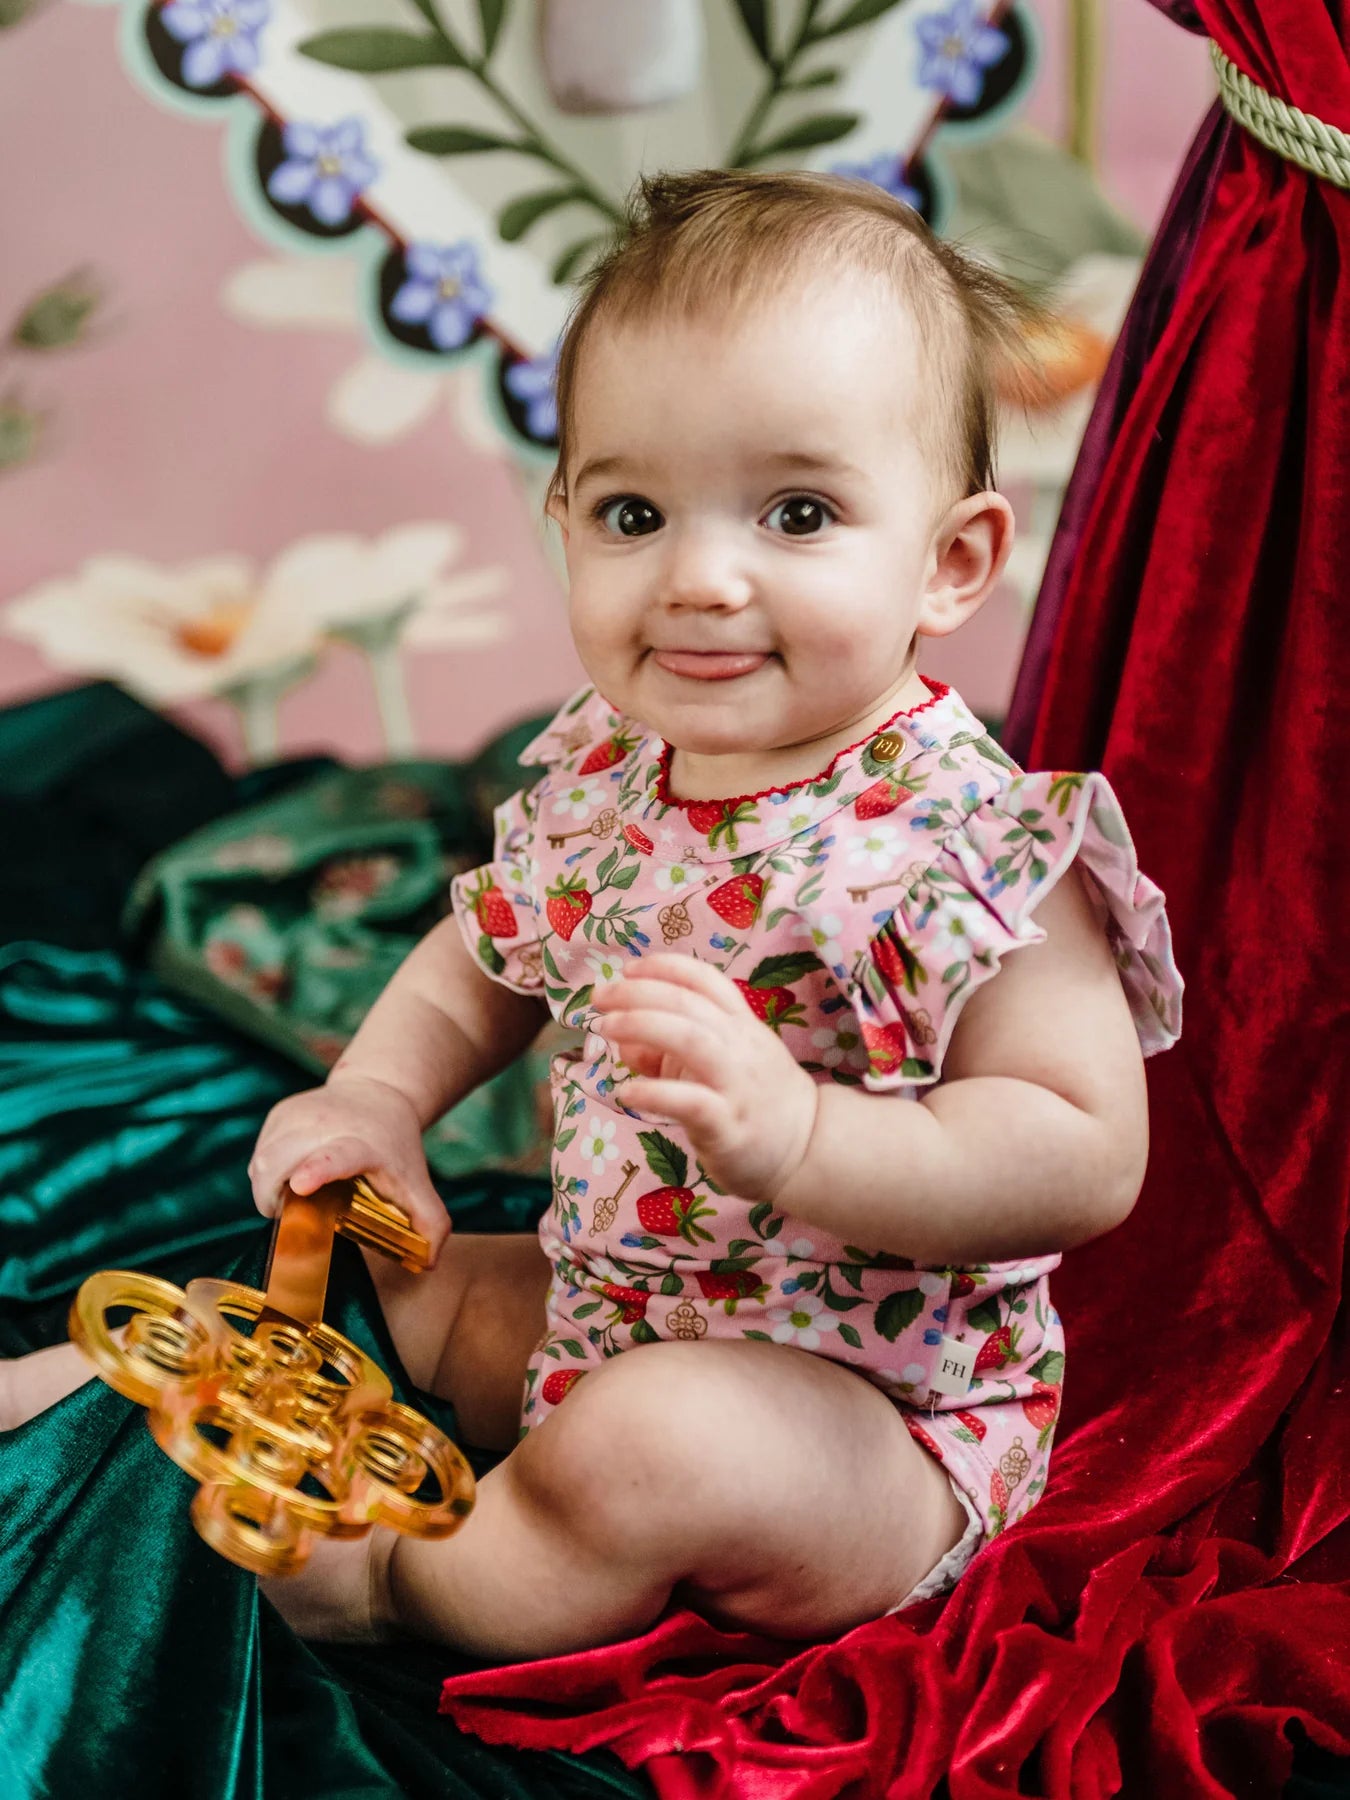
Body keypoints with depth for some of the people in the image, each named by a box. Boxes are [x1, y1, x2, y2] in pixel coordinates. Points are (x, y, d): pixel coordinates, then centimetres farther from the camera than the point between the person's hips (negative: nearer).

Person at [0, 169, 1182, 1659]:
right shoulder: (600, 776, -2)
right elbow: (489, 952, 17)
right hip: (610, 1306, 7)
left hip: (868, 1414, -7)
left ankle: (387, 1572, -5)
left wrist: (798, 1134, -39)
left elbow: (1087, 1158, -28)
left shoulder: (970, 844, -24)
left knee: (648, 1449, -31)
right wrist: (377, 1095, -1)